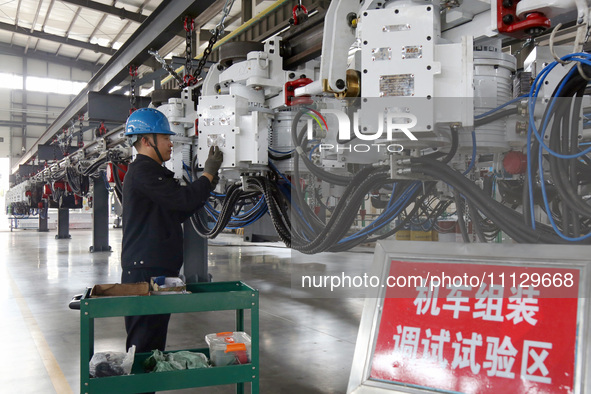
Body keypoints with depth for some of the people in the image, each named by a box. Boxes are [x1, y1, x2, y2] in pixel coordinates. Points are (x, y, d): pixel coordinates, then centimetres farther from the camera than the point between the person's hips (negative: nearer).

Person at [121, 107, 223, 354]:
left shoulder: (151, 172, 23)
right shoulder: (142, 171, -12)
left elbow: (178, 213, 22)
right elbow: (183, 200, -21)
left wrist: (207, 187, 13)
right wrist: (208, 173, -6)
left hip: (157, 269, 11)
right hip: (145, 271, -11)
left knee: (153, 342, 13)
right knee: (144, 344, -7)